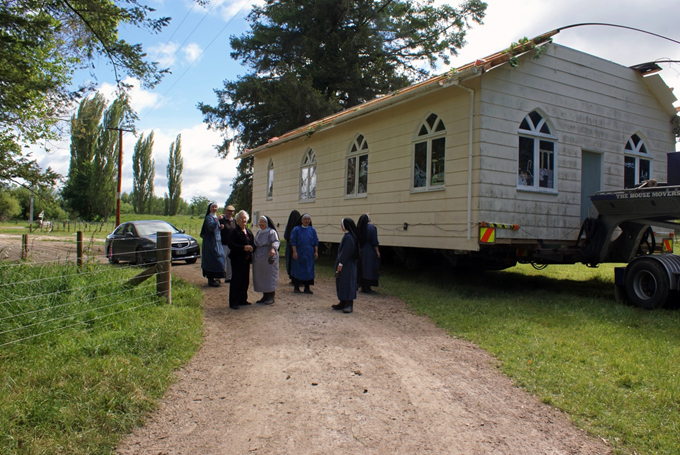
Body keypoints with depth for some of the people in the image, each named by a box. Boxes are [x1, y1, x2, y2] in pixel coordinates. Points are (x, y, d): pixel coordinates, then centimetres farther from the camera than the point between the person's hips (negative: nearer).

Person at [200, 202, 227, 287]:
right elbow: (211, 227, -26)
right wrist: (217, 220, -34)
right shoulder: (209, 217, -10)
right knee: (212, 259, -9)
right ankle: (211, 279, -4)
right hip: (210, 242, -9)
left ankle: (215, 277, 20)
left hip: (217, 241, 9)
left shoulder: (216, 217, 16)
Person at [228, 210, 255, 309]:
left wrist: (252, 248, -4)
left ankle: (243, 299, 22)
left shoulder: (249, 232, 15)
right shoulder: (235, 231, -8)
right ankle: (233, 302, 0)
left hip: (246, 259, 7)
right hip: (237, 259, -7)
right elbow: (231, 245, -16)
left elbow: (253, 243, 20)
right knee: (236, 280, -5)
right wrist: (243, 248, -24)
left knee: (245, 280, 11)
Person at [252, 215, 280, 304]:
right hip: (259, 258, 8)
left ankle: (271, 297, 4)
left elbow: (276, 241, -23)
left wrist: (273, 248, -42)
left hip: (269, 258, -8)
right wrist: (253, 254, 16)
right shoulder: (258, 233, 17)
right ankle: (265, 296, 19)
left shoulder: (271, 232, -8)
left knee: (270, 276, -3)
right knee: (261, 277, 10)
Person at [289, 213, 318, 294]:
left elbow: (316, 242, 9)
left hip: (309, 254, 3)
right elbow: (293, 241, -4)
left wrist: (316, 252, 1)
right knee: (298, 270, 2)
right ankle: (296, 287, 12)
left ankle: (307, 288, 13)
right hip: (299, 253, -3)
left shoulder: (312, 230, 7)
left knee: (308, 271, 4)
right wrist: (294, 252, -12)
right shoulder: (296, 229, -1)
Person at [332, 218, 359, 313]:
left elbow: (346, 251, -22)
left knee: (347, 283, -6)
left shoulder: (348, 237, -18)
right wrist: (340, 262, 19)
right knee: (341, 283, 13)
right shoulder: (347, 236, 12)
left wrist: (341, 263, -20)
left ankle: (349, 305, -2)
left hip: (347, 265, -10)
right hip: (345, 264, 10)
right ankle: (343, 303, 20)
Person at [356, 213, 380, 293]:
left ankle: (363, 287, 17)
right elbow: (374, 241, -15)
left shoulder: (359, 228, 2)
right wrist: (377, 251, -8)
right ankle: (367, 288, 4)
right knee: (369, 269, 1)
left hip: (361, 251, 6)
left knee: (362, 269, 12)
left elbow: (357, 240, 8)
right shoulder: (372, 228, -14)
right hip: (370, 252, -5)